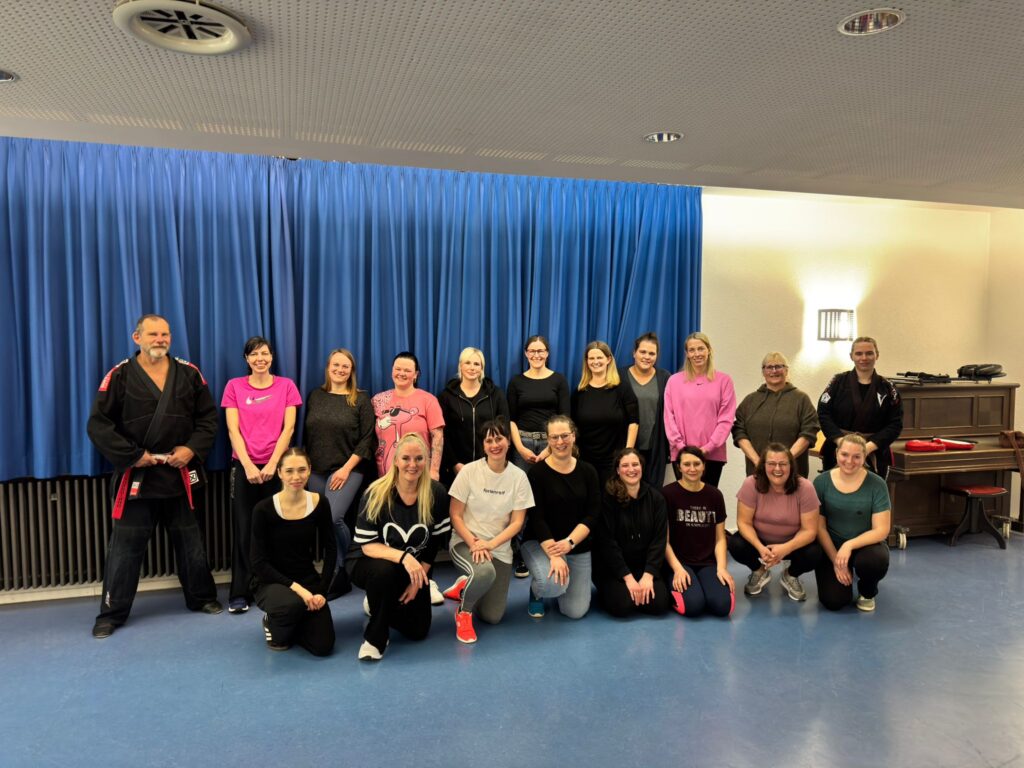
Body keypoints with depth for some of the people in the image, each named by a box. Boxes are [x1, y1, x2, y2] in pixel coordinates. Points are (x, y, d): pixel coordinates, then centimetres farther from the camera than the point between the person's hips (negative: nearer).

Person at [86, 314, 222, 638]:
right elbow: (98, 425, -7)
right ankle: (112, 613, 18)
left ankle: (201, 597, 29)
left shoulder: (189, 373, 3)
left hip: (180, 475, 2)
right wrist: (132, 455, -14)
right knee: (124, 547, 4)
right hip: (135, 476, -2)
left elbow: (208, 417, 5)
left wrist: (193, 448, -10)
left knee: (190, 543, 13)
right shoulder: (120, 376, -5)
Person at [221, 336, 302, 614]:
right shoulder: (234, 386, 6)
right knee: (244, 530, 0)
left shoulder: (286, 385, 4)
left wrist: (272, 463, -10)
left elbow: (288, 428, -1)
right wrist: (248, 465, -10)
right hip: (243, 466, 0)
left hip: (277, 466, 0)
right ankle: (240, 592, 8)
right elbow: (233, 430, -1)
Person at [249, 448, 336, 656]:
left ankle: (293, 623, 21)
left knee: (323, 645, -11)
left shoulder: (319, 504, -7)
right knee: (292, 604, -37)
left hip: (308, 579, 3)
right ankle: (272, 623, 0)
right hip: (271, 582, -3)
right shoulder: (264, 509, -16)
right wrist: (295, 587, -22)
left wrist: (322, 590, -8)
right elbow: (259, 562, -14)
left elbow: (331, 549, 1)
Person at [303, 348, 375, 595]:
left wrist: (347, 468, -12)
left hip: (347, 470, -4)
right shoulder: (315, 396, 10)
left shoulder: (361, 399, -1)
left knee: (334, 519, -19)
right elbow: (306, 434, 14)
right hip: (316, 471, 4)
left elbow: (367, 439, -6)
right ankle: (337, 573, 19)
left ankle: (341, 575, -2)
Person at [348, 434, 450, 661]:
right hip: (370, 563, -3)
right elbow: (367, 545, -21)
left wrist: (417, 582, -9)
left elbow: (435, 543, -5)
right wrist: (403, 556, -37)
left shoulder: (436, 493, -14)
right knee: (385, 570, -39)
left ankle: (378, 605, 28)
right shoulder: (376, 494, -21)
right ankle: (375, 637, -15)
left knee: (418, 631, -2)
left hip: (415, 568, 4)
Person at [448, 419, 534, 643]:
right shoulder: (470, 471, -10)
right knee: (485, 572, -37)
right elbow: (455, 515, -7)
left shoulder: (519, 477, -5)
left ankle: (466, 588, 32)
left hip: (499, 548, 3)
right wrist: (473, 543, -21)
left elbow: (517, 522, -5)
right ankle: (463, 611, -5)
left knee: (492, 617, -1)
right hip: (465, 542, -3)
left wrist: (491, 544, -19)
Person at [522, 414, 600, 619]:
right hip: (539, 542, -3)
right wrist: (553, 554, -26)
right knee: (553, 584, -33)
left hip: (578, 547, 4)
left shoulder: (587, 471, 0)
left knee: (576, 611, -3)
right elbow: (536, 518, -16)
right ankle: (536, 591, 6)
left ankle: (559, 585, 31)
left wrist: (569, 542, -20)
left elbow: (592, 514, -5)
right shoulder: (537, 472, -11)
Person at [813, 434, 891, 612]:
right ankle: (847, 572, 21)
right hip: (831, 547, 1)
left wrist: (850, 545, -27)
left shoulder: (876, 484, -12)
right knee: (833, 601, -17)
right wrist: (835, 560, -14)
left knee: (875, 561, -36)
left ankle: (867, 592, 2)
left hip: (866, 544, -1)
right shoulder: (821, 482, -9)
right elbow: (819, 526, -6)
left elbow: (881, 530, -14)